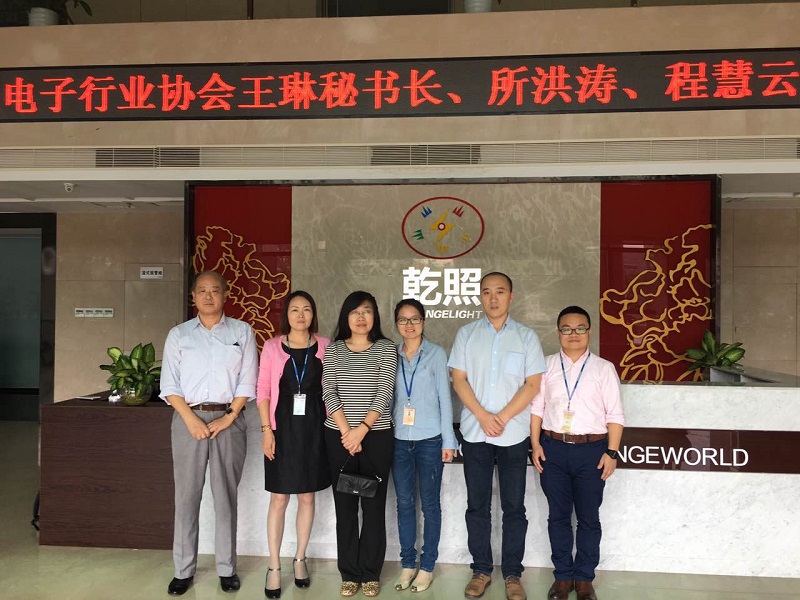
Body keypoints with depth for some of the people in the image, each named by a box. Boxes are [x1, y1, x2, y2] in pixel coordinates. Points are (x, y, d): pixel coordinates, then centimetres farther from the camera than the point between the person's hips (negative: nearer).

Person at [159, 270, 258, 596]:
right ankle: (184, 570, 15)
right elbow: (170, 384, 1)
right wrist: (192, 420, -11)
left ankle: (227, 568, 16)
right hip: (188, 419, 1)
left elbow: (247, 381, 1)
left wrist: (228, 418, -9)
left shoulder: (242, 332, 5)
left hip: (229, 420, -1)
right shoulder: (179, 334, 7)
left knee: (225, 496, 6)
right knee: (186, 496, 5)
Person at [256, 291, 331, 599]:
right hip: (282, 428, -1)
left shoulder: (325, 346, 1)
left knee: (307, 496, 12)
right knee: (279, 499, 4)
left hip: (314, 429, 1)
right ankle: (274, 567, 17)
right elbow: (263, 390, -1)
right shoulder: (272, 346, -1)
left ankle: (300, 558, 29)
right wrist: (266, 430, -8)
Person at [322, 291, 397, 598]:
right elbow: (329, 393, -3)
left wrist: (362, 429, -15)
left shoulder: (386, 348, 0)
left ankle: (371, 573, 18)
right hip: (339, 436, 2)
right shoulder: (333, 349, 5)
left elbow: (384, 393, -8)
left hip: (376, 436, -1)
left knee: (374, 505, 5)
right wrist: (346, 431, -12)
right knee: (345, 505, 7)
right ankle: (349, 574, 20)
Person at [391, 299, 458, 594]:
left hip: (430, 439, -2)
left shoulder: (436, 354, -2)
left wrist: (448, 441, -4)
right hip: (399, 439, 3)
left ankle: (427, 566, 20)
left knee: (430, 503, 6)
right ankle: (407, 563, 23)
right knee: (404, 503, 9)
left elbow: (444, 397, -2)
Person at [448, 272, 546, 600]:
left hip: (514, 433, -1)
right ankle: (481, 569, 23)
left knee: (514, 507, 6)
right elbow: (459, 380, 0)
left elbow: (533, 384, -3)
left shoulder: (527, 336, 3)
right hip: (474, 432, 1)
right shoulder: (466, 334, 5)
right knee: (477, 505, 9)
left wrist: (502, 417, -11)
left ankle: (512, 573, 19)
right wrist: (483, 416, -11)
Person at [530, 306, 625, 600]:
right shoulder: (547, 366, 5)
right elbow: (536, 408, 6)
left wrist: (611, 452, -6)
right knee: (558, 516, 11)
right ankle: (563, 576, 25)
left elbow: (615, 415, -1)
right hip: (553, 447, 1)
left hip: (591, 449, -1)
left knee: (588, 517, 9)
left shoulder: (603, 368, 1)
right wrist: (536, 444, -1)